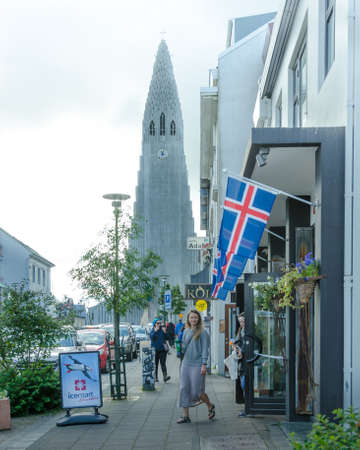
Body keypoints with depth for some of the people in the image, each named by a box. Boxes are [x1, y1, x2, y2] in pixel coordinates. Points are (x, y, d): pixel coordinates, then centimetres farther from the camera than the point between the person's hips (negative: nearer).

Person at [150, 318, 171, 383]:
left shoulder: (162, 330, 7)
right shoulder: (152, 331, 4)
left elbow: (167, 338, 5)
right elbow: (151, 337, -15)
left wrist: (165, 332, -9)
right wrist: (155, 331, -20)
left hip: (163, 349, 0)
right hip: (155, 350, 0)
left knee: (163, 363, -10)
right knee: (155, 364, 5)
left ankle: (165, 376, -20)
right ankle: (155, 377, 15)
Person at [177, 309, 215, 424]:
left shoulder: (202, 332, -5)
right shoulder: (186, 331, 12)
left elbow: (205, 349, -9)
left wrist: (204, 365, -14)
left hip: (197, 364, -6)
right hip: (186, 364, 6)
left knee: (196, 390, -4)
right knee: (184, 389, 3)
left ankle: (210, 406, 22)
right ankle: (186, 416, 8)